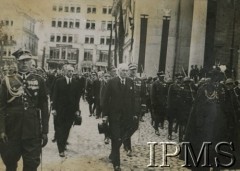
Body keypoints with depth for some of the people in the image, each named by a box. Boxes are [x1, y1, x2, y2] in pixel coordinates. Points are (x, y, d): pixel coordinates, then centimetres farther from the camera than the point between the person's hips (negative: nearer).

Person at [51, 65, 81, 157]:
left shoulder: (75, 82, 4)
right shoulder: (59, 81, -2)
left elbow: (77, 97, 6)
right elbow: (55, 95, -2)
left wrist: (77, 109, 2)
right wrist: (54, 108, -8)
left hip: (71, 110, 2)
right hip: (60, 109, -2)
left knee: (67, 129, 7)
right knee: (60, 128, -1)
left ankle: (63, 144, 23)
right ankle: (61, 149, 0)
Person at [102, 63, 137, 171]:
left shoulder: (130, 82, 4)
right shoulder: (112, 82, -4)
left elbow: (132, 99, 6)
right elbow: (106, 98, -3)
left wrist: (133, 113, 4)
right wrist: (105, 114, -6)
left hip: (127, 115, 3)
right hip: (114, 114, -2)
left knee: (121, 138, 6)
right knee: (116, 139, 1)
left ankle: (113, 154, 31)